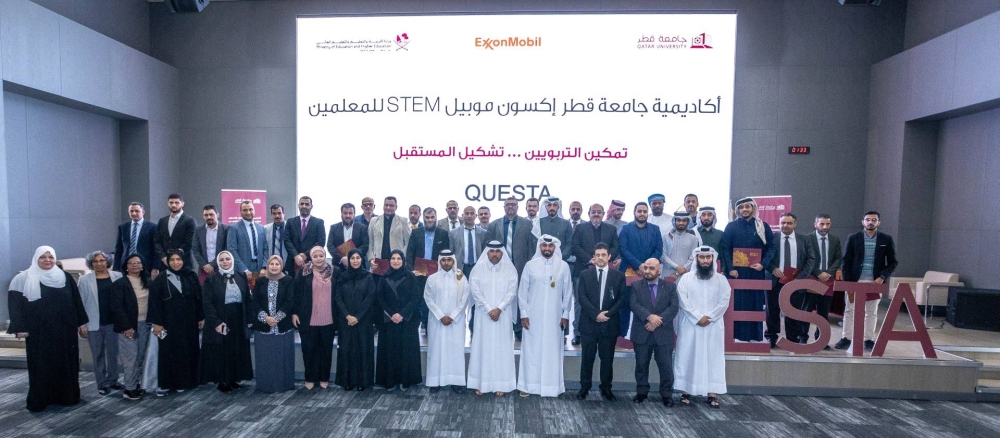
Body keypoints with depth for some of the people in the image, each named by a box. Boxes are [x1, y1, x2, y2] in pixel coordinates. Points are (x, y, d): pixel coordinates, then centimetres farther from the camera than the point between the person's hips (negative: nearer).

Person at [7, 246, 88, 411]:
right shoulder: (23, 279, -1)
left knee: (66, 364, 7)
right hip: (39, 332, -2)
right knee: (41, 366, 3)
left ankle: (67, 396, 18)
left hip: (65, 330, 3)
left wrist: (81, 323, 6)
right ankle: (39, 400, 13)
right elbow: (14, 303, -4)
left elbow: (76, 301, 9)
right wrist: (19, 328, -11)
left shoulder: (65, 277, 7)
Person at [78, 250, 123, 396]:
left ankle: (113, 380, 23)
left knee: (113, 352, 10)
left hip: (113, 322, 1)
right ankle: (102, 384, 17)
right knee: (98, 355, 8)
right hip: (94, 323, -1)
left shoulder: (118, 276, 1)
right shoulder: (84, 280, -2)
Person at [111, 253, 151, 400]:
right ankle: (129, 388, 8)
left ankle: (135, 382, 21)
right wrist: (127, 326, -15)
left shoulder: (147, 282, 8)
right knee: (131, 357, -2)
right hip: (129, 325, -5)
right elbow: (117, 307, -11)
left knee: (140, 356, 9)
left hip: (145, 324, 5)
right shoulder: (120, 283, -7)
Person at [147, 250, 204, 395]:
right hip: (169, 322, -3)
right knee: (168, 352, 1)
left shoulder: (192, 277, 4)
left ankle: (185, 381, 18)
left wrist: (201, 317, 6)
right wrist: (156, 323, -10)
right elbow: (154, 302, -5)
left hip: (189, 322, 3)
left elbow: (198, 298, 7)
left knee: (188, 351, 7)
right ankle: (165, 384, 9)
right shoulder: (160, 280, -3)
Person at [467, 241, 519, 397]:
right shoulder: (478, 269, -1)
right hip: (483, 314, 0)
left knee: (502, 347, 4)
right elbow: (475, 291, -7)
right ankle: (481, 383, 14)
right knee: (482, 347, 5)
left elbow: (511, 292, -6)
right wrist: (489, 309, -14)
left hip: (503, 315, 0)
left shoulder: (510, 269, -1)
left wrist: (499, 309, -15)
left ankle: (500, 384, 13)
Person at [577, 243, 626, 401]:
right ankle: (584, 387, 20)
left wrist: (608, 314, -12)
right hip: (589, 323, 0)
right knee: (587, 358, 7)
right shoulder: (585, 275, 3)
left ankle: (606, 388, 23)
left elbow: (621, 299, 1)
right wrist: (596, 314, -15)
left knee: (607, 358, 9)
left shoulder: (619, 276, 4)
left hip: (609, 324, 0)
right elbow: (582, 298, -4)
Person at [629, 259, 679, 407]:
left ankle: (667, 394, 19)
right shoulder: (636, 286, 3)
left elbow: (674, 307, -7)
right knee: (641, 365, 10)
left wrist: (658, 320, -18)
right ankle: (642, 392, 24)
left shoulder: (670, 287, 3)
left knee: (666, 366, 4)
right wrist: (649, 316, -25)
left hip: (663, 334, 0)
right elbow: (634, 304, -11)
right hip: (642, 333, 1)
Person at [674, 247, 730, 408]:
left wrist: (709, 317, -12)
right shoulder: (686, 279, 1)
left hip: (713, 326, 1)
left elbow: (724, 302, -2)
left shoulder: (721, 279, 5)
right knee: (687, 357, 2)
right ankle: (685, 391, 8)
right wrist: (698, 317, -14)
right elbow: (683, 301, -6)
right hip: (690, 326, -1)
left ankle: (712, 393, 10)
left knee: (713, 358, 3)